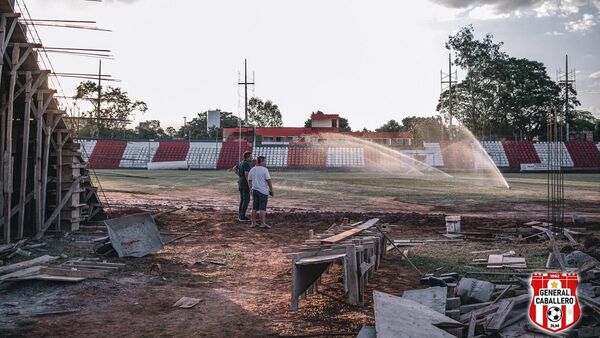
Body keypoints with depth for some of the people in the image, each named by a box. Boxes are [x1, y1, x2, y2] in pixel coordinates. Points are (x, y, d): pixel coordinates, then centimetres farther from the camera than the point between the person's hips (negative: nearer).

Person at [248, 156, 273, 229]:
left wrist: (251, 190, 20)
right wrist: (271, 190, -6)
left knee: (255, 208, 10)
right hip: (263, 191, -6)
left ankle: (253, 223, 11)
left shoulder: (252, 170, 8)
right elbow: (269, 181, -14)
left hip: (255, 190, 6)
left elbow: (249, 181, 12)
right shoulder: (264, 169, -11)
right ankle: (263, 223, -6)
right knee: (262, 208, -5)